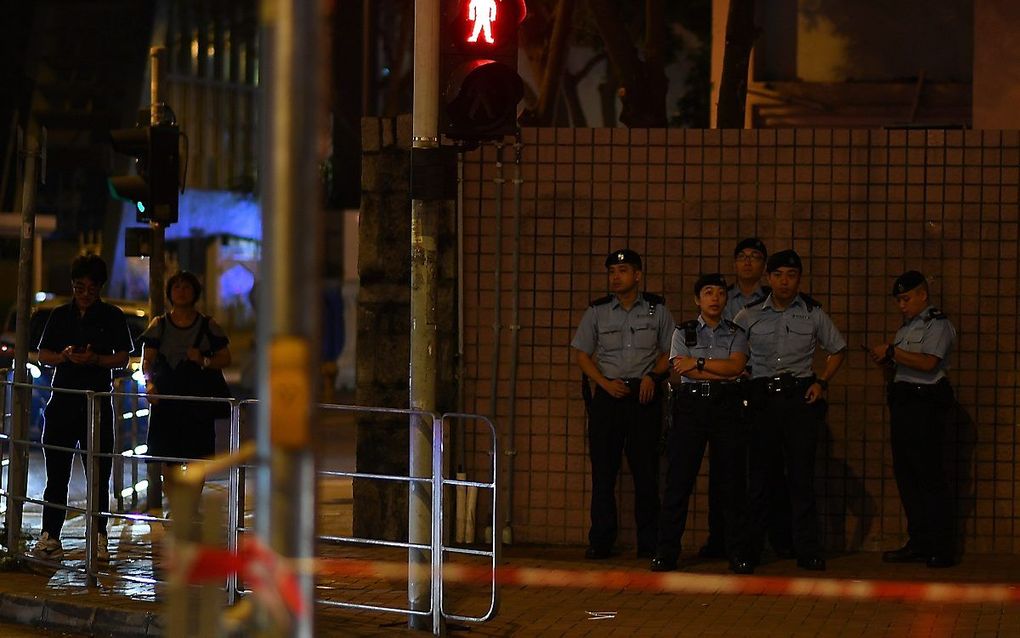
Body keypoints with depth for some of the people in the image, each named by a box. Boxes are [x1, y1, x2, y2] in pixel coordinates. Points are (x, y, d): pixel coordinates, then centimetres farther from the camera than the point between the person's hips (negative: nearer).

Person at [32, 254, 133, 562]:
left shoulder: (112, 316, 4)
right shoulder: (60, 315, 10)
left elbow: (122, 358, 2)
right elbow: (42, 355, 11)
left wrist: (95, 359, -16)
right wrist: (65, 356, -10)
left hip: (98, 400, -2)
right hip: (62, 399, 2)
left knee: (98, 472, 0)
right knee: (56, 472, 3)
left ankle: (99, 537, 5)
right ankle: (50, 536, 6)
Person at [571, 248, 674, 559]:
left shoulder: (656, 309, 6)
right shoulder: (597, 311, 7)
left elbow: (670, 352, 10)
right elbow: (582, 353, 8)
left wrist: (653, 376, -8)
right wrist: (605, 382, -6)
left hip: (644, 395, -1)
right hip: (608, 394, 1)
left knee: (646, 470, -1)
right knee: (603, 470, -1)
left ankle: (649, 543, 3)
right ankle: (601, 541, 4)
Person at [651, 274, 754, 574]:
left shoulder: (736, 334, 13)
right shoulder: (682, 332, 11)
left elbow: (736, 365, -6)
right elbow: (683, 370, -4)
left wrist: (698, 363, -8)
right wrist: (723, 372, -6)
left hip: (727, 405, 1)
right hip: (690, 405, -1)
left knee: (732, 481, 0)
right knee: (678, 480, -5)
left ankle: (738, 552, 5)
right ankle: (666, 551, -2)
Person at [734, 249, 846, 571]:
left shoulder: (813, 313, 6)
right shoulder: (749, 316, 7)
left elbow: (837, 349, 17)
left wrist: (821, 382, 4)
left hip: (801, 396, -1)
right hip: (762, 396, 1)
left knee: (801, 472, -3)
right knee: (758, 473, 1)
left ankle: (807, 550, -1)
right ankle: (749, 547, 8)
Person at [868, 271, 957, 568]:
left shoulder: (938, 324, -6)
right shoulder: (907, 326, 21)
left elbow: (927, 363, -19)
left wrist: (892, 351, -14)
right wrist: (885, 361, 4)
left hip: (925, 404, -9)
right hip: (903, 403, 9)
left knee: (929, 476, -9)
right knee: (905, 476, 9)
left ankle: (941, 549, -7)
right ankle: (919, 544, 14)